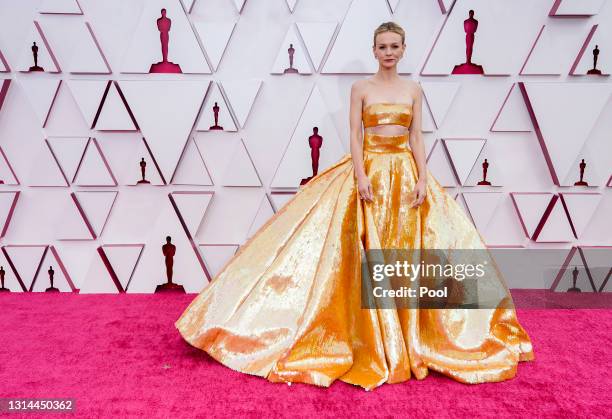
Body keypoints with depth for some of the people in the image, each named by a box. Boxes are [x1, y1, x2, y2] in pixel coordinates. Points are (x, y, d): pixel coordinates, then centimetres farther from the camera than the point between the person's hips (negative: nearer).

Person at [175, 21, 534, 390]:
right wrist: (361, 176, -15)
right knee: (367, 252, -4)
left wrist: (423, 179, -6)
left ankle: (409, 335, 17)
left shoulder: (414, 90, 9)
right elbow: (355, 136, -2)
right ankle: (369, 335, 10)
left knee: (407, 248, 0)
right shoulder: (361, 89, 4)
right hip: (369, 171, -2)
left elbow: (417, 138, 5)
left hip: (405, 173, 2)